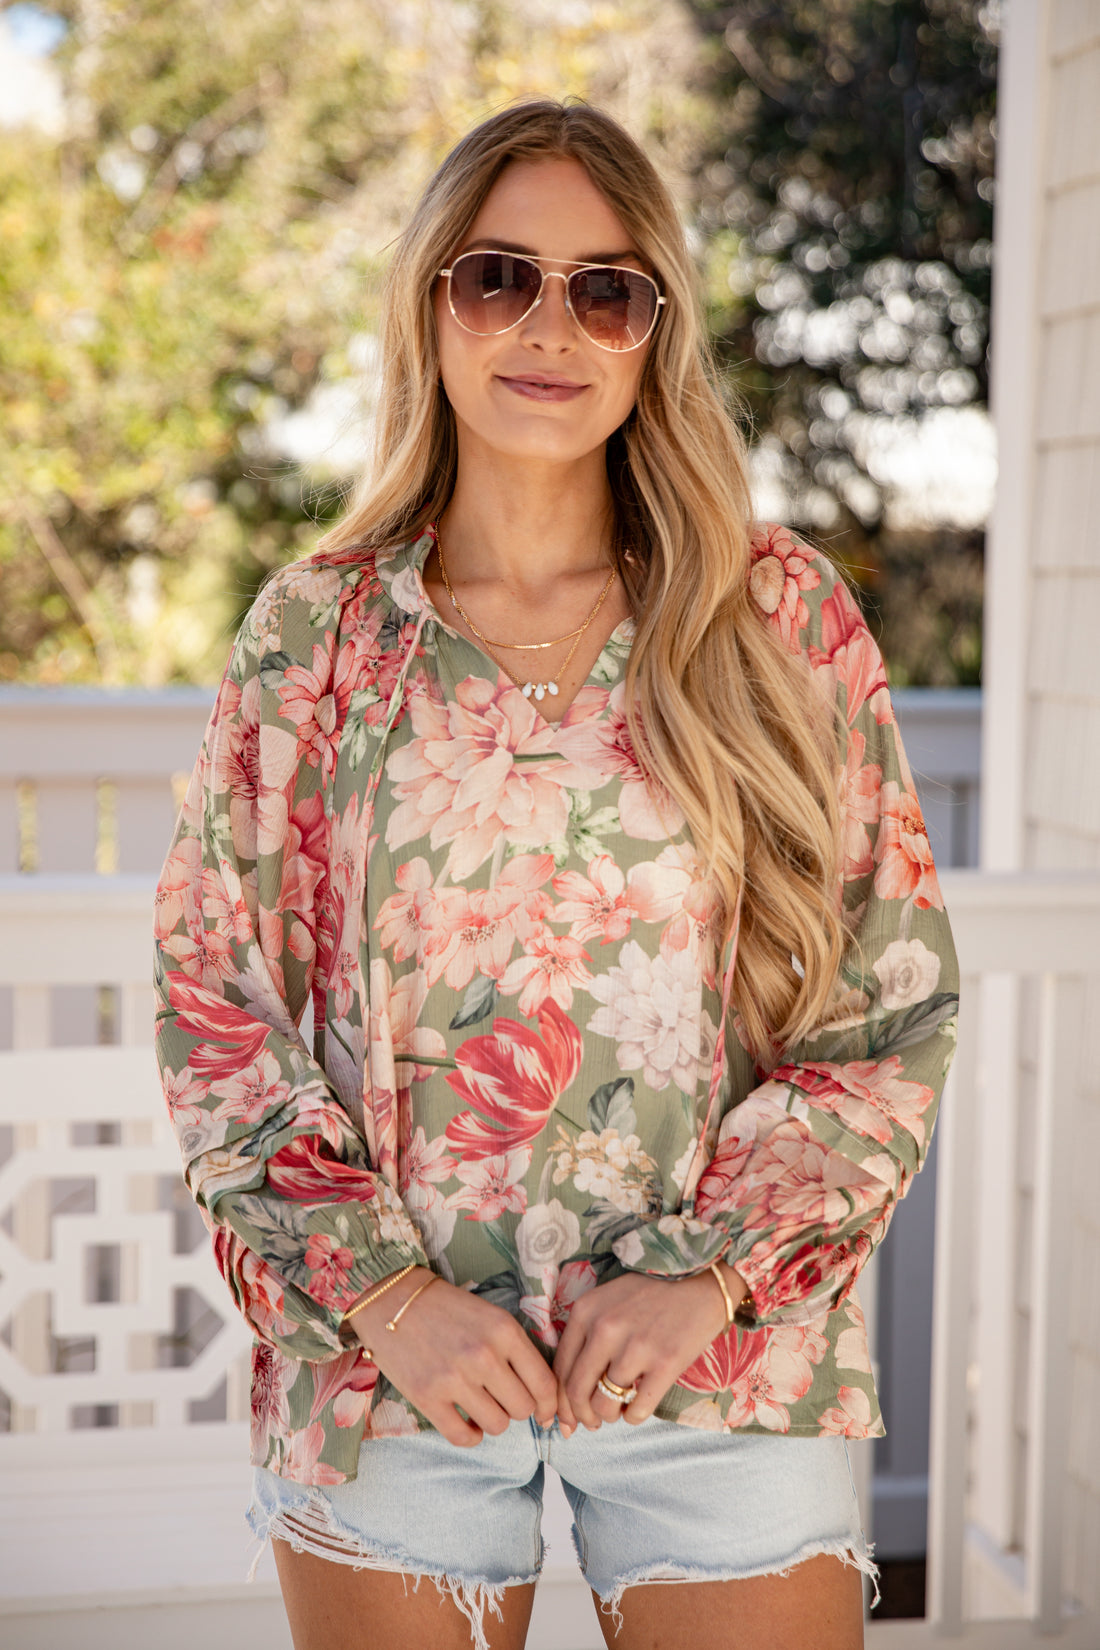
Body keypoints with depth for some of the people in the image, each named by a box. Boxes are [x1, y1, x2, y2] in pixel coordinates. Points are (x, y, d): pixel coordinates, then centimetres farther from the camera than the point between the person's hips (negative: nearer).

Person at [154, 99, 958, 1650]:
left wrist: (711, 1274, -9)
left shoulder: (783, 617, -1)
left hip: (722, 1364, 0)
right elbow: (213, 1006, 2)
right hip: (389, 1357, 1)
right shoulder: (310, 634, 1)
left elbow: (898, 1002, 0)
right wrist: (383, 1292, -7)